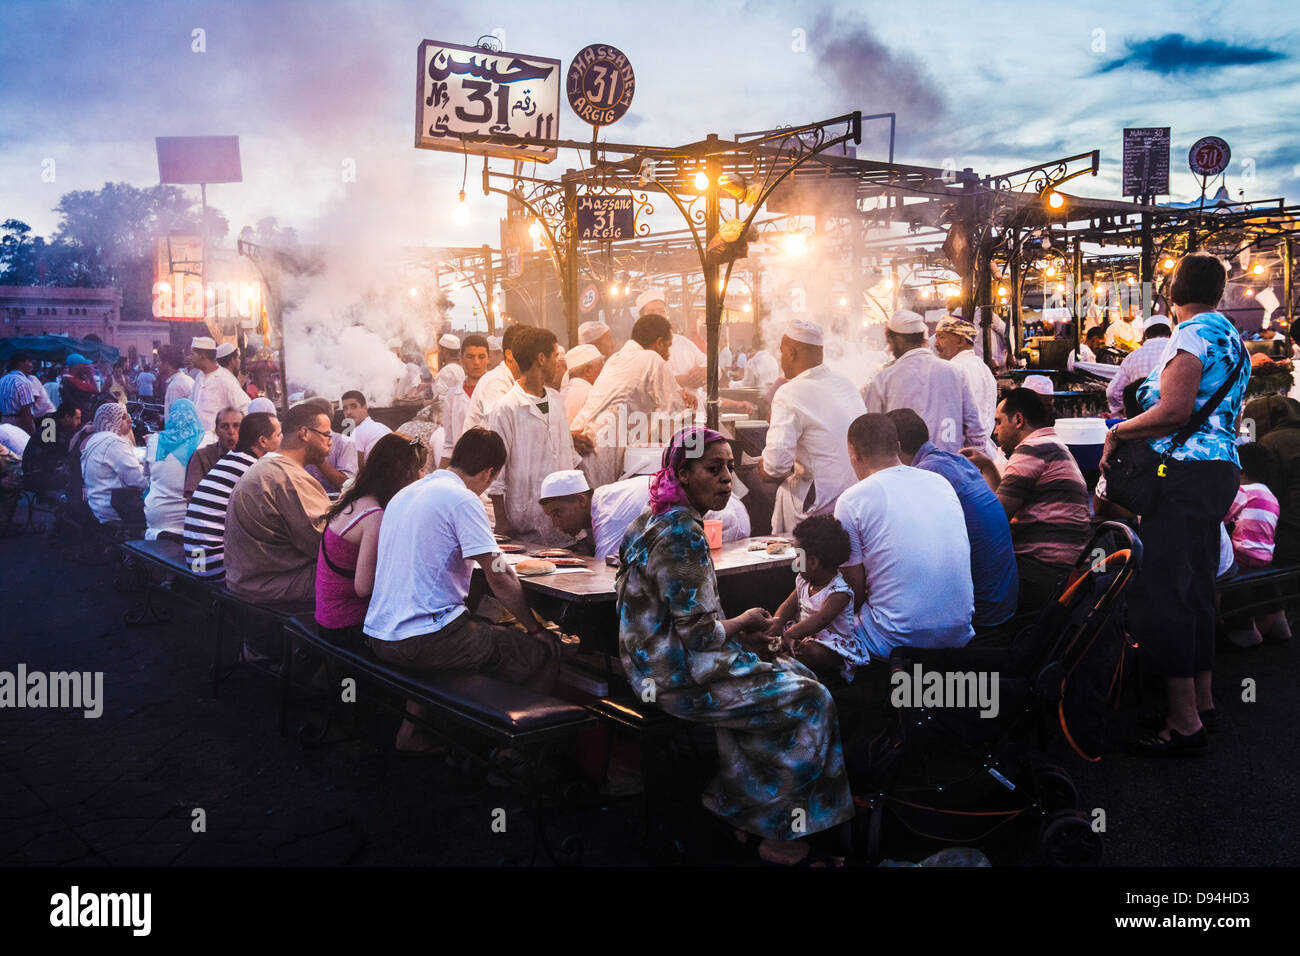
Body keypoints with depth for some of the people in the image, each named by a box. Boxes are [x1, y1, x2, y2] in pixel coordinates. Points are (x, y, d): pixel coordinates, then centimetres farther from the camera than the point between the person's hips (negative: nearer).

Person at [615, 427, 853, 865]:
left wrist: (735, 628, 8)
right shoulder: (683, 533, -21)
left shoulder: (654, 520, 10)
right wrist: (743, 624, -4)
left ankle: (736, 806, 19)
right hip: (682, 679, -10)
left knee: (795, 674, 15)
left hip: (656, 664, 10)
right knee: (810, 699, -3)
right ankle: (779, 838, 11)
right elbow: (698, 634, -23)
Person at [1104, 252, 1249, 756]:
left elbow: (1173, 412, -23)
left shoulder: (1191, 334, -12)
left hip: (1186, 473, -10)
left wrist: (1117, 431, -10)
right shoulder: (1231, 336, 17)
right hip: (1221, 469, 10)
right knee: (1196, 589, 17)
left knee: (1160, 592, -8)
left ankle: (1183, 722, -6)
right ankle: (1203, 700, 26)